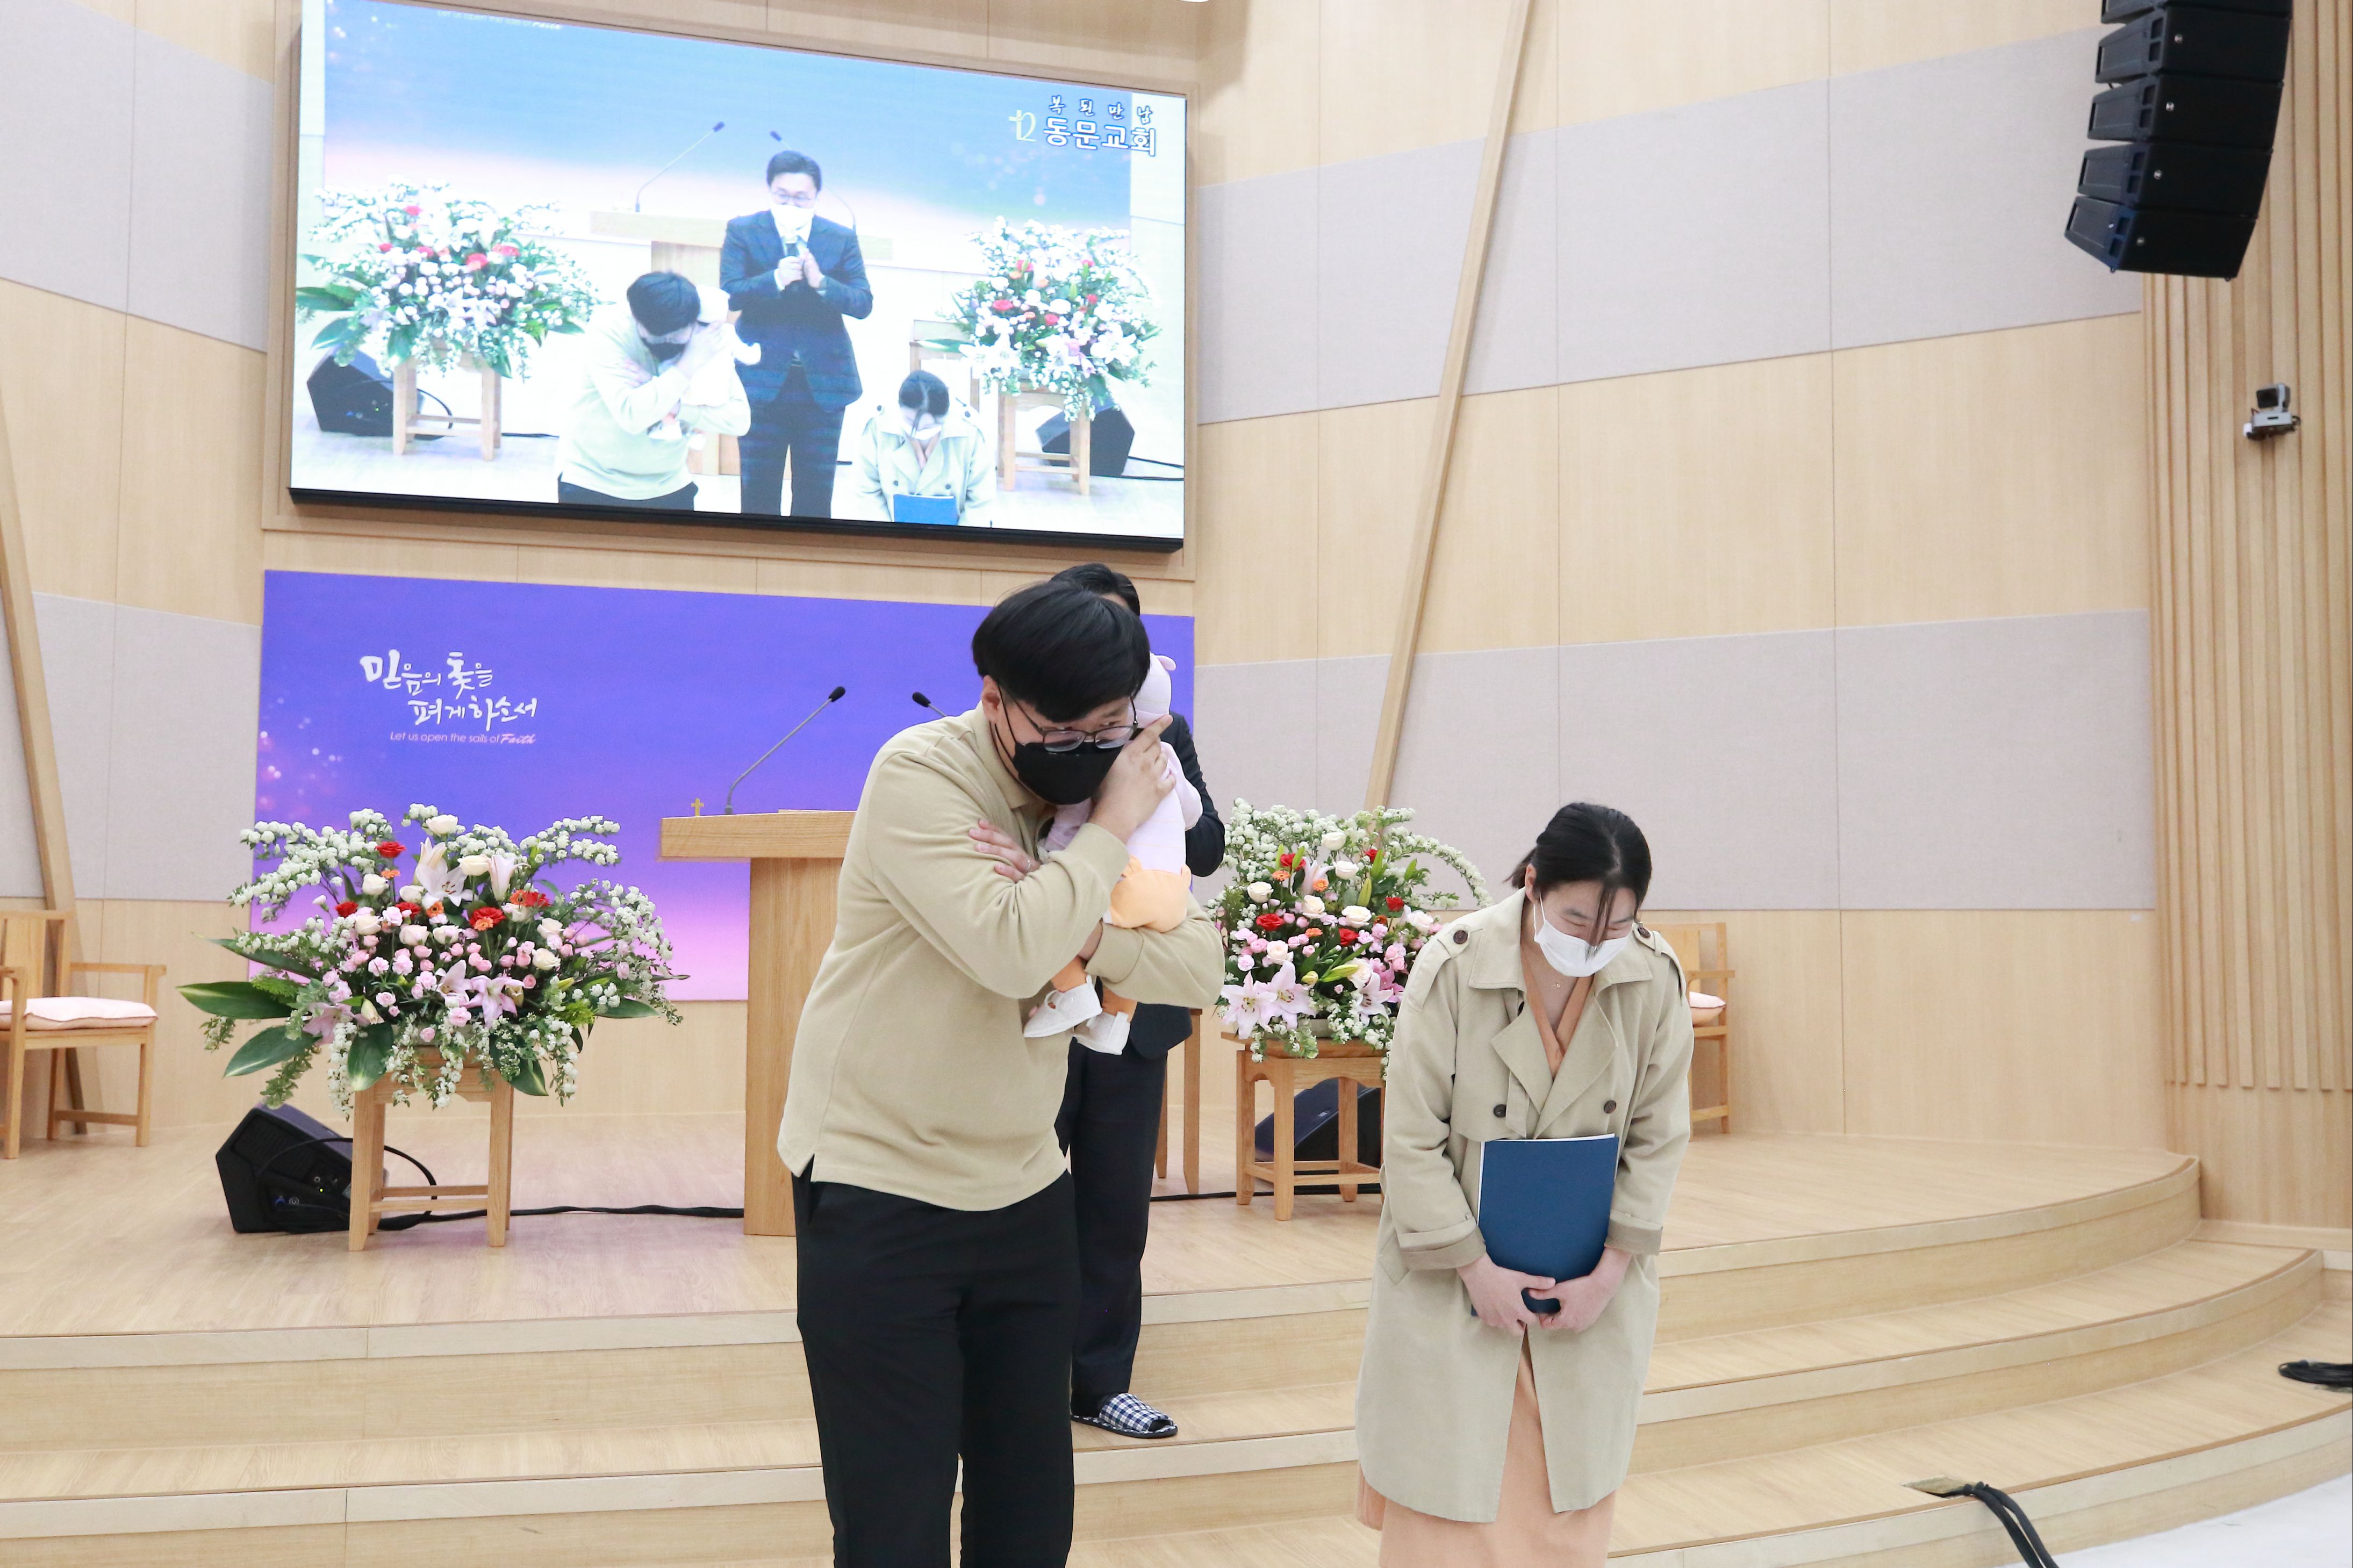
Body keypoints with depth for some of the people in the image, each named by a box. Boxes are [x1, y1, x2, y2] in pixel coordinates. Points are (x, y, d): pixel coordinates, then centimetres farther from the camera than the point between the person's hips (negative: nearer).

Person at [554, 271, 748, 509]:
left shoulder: (710, 338, -10)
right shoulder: (607, 329, -20)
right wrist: (689, 364, -29)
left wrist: (673, 405, -28)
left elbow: (739, 419, -18)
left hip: (667, 487, 3)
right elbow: (631, 416, -31)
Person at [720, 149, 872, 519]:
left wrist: (821, 283, -19)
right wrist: (775, 280, -25)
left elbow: (864, 305, -2)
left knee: (816, 495, 5)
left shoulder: (842, 238, 5)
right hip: (762, 380, -1)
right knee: (759, 491, 4)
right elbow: (730, 294, -9)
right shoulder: (742, 231, 3)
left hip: (823, 382, 1)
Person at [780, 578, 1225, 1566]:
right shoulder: (919, 776, -18)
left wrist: (1090, 934, -21)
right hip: (881, 1197, -6)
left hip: (1026, 1194, 6)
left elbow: (1201, 967, -4)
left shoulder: (1113, 781, 3)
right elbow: (1013, 953, -31)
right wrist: (1111, 830, -19)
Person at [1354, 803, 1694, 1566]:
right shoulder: (1453, 964, -18)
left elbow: (1658, 1138, -1)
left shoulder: (1655, 975, -10)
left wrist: (1613, 1268, -7)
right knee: (1448, 1484, 5)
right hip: (1452, 1274, -2)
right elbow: (1413, 1138, -13)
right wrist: (1473, 1267, -13)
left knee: (1570, 1490, 10)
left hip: (1591, 1279, 2)